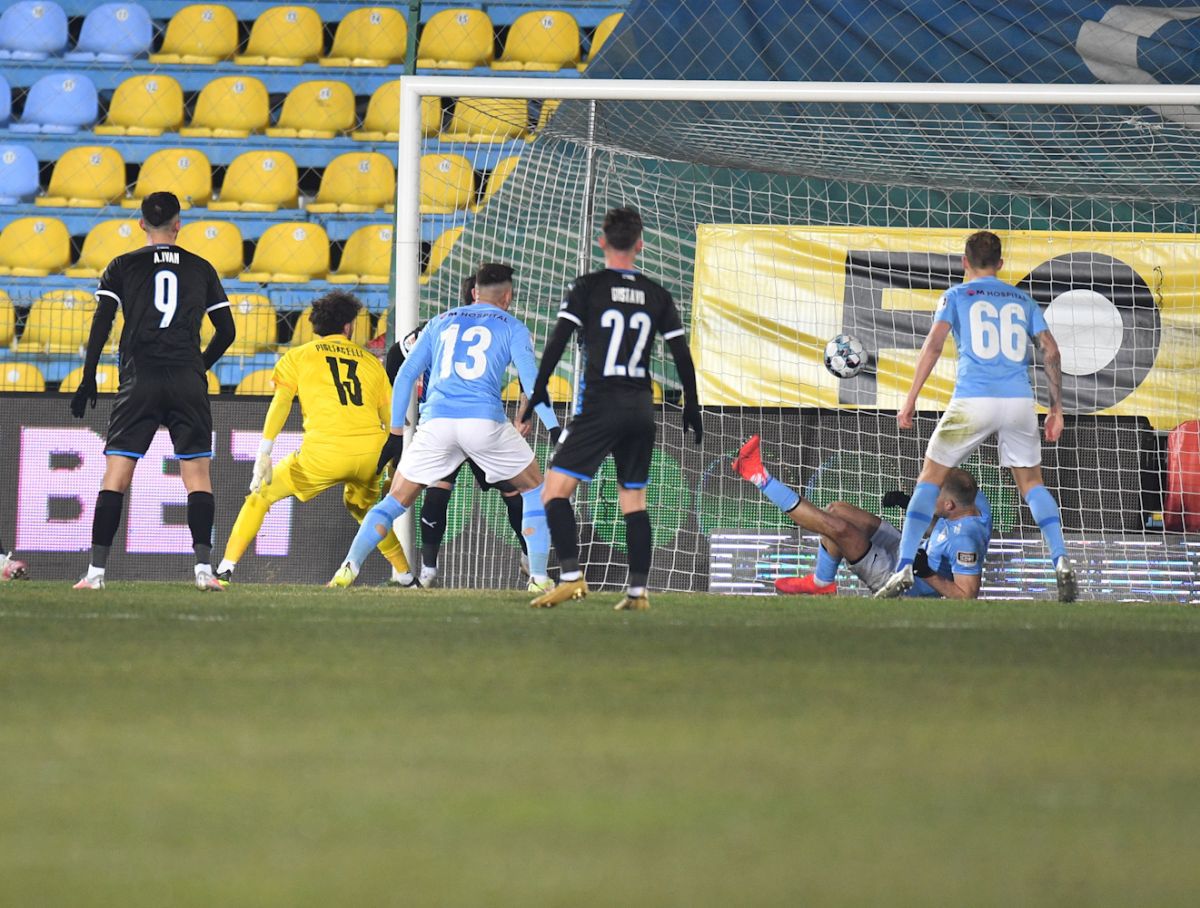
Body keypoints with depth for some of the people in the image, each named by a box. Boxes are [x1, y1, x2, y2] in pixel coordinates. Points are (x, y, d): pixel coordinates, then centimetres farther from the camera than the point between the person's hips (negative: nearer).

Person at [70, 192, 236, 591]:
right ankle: (204, 568, -8)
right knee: (197, 472, 2)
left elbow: (101, 325, 0)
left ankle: (96, 570, -8)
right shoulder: (201, 269, 11)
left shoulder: (122, 267, 7)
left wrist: (88, 379, 6)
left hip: (139, 382, -1)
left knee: (115, 475, -1)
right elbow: (226, 331, 13)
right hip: (188, 384, 1)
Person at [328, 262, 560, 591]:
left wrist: (396, 433, 19)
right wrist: (554, 428, -3)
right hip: (485, 421, -2)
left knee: (394, 502, 12)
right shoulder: (511, 327, 14)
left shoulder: (440, 323, 23)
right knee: (535, 490, 18)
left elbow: (405, 375, 18)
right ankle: (539, 577, 8)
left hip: (435, 422, 2)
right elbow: (530, 377, 0)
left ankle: (350, 566, -7)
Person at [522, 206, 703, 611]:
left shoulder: (588, 287, -4)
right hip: (641, 407, 5)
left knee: (556, 489, -3)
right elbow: (682, 354, 11)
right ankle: (638, 590, 6)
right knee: (633, 499, 12)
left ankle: (571, 576, -18)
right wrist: (691, 407, 21)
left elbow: (558, 340, -8)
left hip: (600, 405, -4)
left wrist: (539, 389, 1)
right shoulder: (656, 295, 8)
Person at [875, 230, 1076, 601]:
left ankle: (904, 567, -3)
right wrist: (1056, 409, 15)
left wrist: (911, 399, -3)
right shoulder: (1022, 300, 18)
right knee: (1031, 482, 18)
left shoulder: (956, 296, 9)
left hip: (973, 401, -3)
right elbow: (1051, 351, 11)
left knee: (930, 478, 8)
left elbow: (933, 344, -4)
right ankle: (1061, 561, -1)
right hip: (1020, 402, 3)